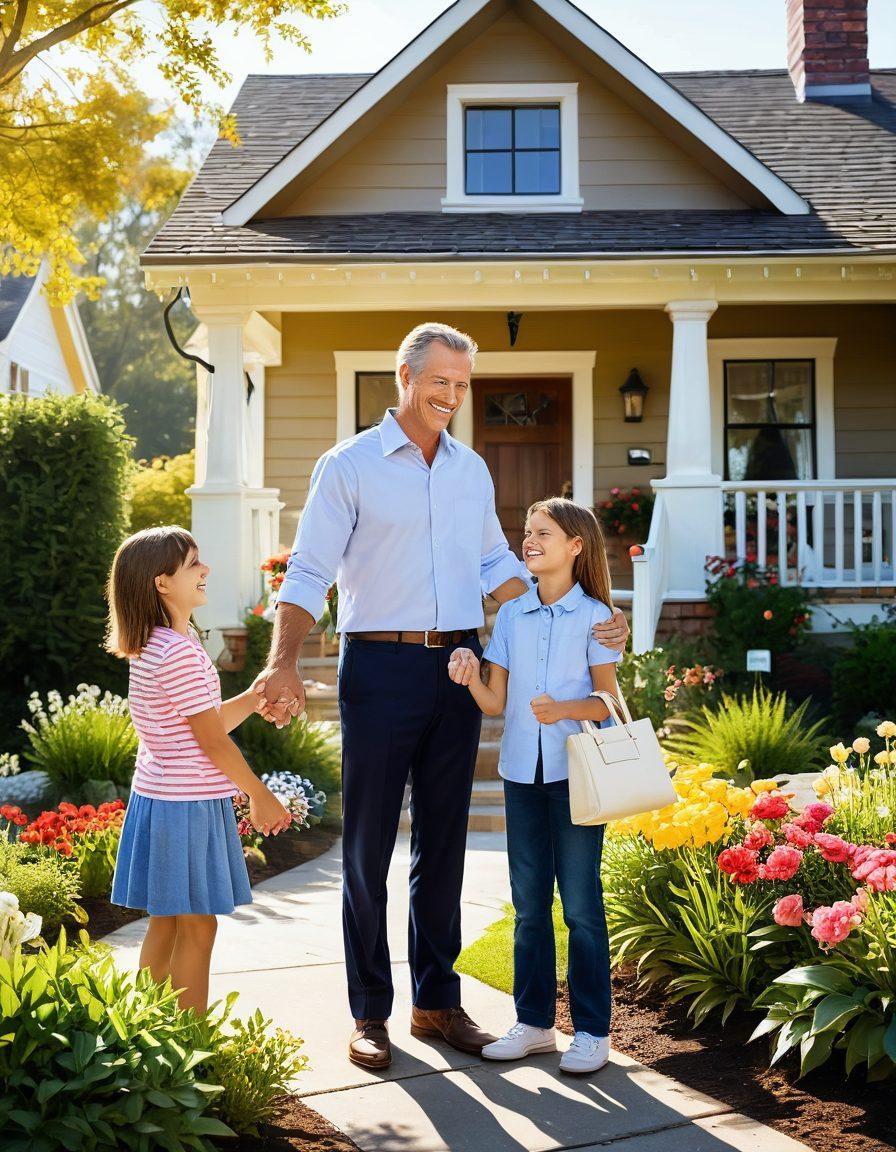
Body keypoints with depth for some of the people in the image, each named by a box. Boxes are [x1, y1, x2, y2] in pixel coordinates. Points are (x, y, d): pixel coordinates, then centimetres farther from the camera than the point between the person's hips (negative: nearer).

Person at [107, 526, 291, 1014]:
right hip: (188, 805, -10)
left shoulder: (152, 645, 10)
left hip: (159, 798, 10)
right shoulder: (179, 652, -20)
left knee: (164, 924, 15)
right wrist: (261, 796, -8)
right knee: (197, 927, -1)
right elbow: (212, 740, -17)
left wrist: (256, 695, 8)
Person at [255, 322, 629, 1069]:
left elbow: (496, 566, 19)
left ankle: (438, 1000, 22)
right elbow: (308, 574, -7)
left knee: (444, 842, 11)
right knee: (369, 845, 2)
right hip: (381, 667, -4)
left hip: (457, 669, 5)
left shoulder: (472, 470, 14)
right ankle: (370, 1012, 13)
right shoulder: (350, 466, -2)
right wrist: (284, 664, -21)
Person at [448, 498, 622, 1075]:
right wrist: (470, 679, -12)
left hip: (576, 772, -4)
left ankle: (593, 1030, 9)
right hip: (522, 770, 4)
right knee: (530, 903, 10)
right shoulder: (511, 615, 9)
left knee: (581, 902, 0)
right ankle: (534, 1021, 20)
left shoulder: (594, 616, -3)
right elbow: (496, 703, 7)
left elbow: (609, 699, -4)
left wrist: (565, 709, -21)